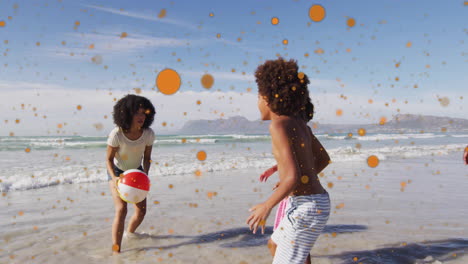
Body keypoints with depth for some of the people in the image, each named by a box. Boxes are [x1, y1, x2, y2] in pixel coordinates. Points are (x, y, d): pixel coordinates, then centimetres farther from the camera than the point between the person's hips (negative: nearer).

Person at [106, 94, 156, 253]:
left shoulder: (148, 134, -21)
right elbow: (109, 159, -18)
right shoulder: (116, 134, -30)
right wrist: (114, 178, -33)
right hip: (117, 172, -3)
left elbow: (147, 157, -7)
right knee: (121, 209, -19)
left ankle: (130, 233, 37)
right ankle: (116, 249, -8)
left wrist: (145, 175, -22)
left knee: (141, 210, 5)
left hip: (136, 171, 4)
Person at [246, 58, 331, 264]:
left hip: (307, 206, -9)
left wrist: (267, 206, -11)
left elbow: (293, 177, -23)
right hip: (316, 202, 9)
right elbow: (324, 159, 19)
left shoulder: (279, 124, -17)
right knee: (275, 245, 28)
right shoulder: (298, 123, 9)